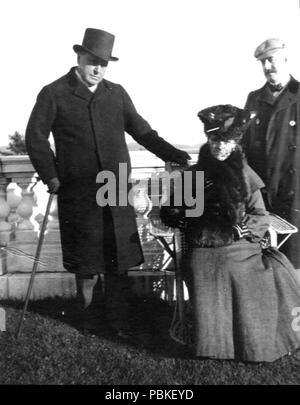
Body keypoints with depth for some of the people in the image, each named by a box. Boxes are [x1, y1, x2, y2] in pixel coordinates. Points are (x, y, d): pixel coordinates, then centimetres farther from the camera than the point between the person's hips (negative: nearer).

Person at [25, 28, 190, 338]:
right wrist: (52, 176, -7)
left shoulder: (116, 94, 12)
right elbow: (35, 137, 2)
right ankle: (91, 322, 25)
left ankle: (118, 322, 22)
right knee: (87, 262, 6)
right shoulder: (54, 94, 2)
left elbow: (142, 132, 11)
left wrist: (176, 156, 2)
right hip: (79, 194, -2)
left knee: (119, 260, 6)